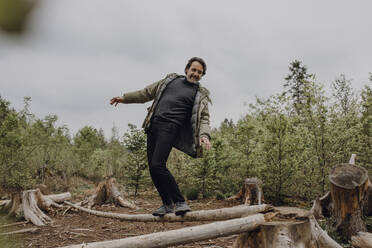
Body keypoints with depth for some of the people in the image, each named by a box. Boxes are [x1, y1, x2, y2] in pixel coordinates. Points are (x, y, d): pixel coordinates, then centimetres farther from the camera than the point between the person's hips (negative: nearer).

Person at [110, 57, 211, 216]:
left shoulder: (201, 95, 8)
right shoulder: (171, 79, 21)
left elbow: (203, 118, -2)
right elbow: (147, 93, 28)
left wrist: (204, 135, -22)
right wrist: (125, 98, 28)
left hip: (170, 127, -5)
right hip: (153, 125, 6)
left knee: (158, 165, -20)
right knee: (152, 167, 3)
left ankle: (180, 202, -9)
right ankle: (167, 204, 15)